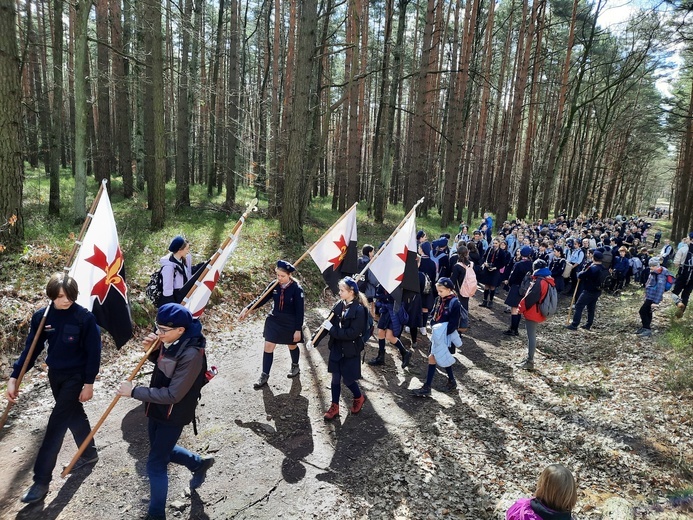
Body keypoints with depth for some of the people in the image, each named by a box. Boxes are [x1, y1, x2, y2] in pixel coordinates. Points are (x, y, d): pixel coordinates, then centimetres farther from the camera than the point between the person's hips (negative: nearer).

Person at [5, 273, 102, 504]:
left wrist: (89, 383, -14)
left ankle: (41, 480, 3)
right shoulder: (41, 316, -5)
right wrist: (14, 377, -8)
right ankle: (89, 453, 40)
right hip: (54, 375, 5)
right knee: (73, 414, 19)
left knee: (56, 423, -6)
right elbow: (31, 349, 0)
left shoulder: (84, 317, -18)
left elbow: (94, 352, -14)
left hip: (76, 376, -5)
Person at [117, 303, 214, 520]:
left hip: (173, 415, -8)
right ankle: (199, 463, 49)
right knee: (162, 450, 26)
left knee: (155, 464, 5)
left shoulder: (191, 354, -33)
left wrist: (134, 391, -26)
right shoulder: (170, 340, -9)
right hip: (157, 408, 8)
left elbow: (172, 395, -31)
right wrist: (151, 349, -10)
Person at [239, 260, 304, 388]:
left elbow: (299, 311, -16)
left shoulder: (296, 289, -20)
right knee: (268, 347, 2)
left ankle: (295, 366, 47)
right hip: (274, 321, 3)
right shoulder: (274, 286, -9)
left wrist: (298, 329, -15)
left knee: (292, 346, 19)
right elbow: (261, 299, -3)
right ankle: (264, 376, 16)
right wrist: (247, 308, -16)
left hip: (290, 324, -3)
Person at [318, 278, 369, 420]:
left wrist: (332, 330, -23)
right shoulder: (339, 305, -2)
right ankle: (334, 407, 28)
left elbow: (353, 333, -24)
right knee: (335, 378, 13)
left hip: (350, 351, -5)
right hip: (336, 348, 5)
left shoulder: (359, 310, -20)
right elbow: (329, 324, 4)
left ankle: (359, 397, 37)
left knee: (347, 379, 7)